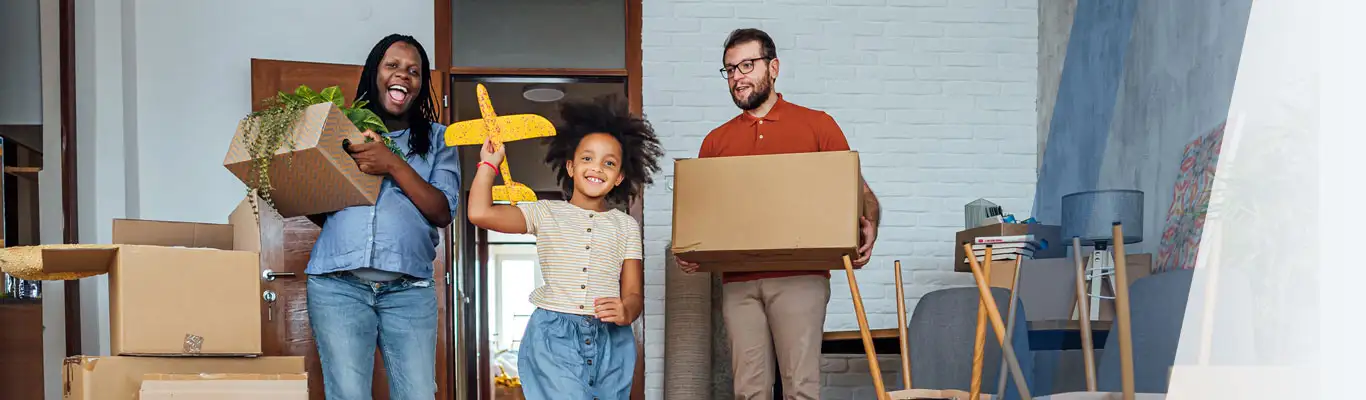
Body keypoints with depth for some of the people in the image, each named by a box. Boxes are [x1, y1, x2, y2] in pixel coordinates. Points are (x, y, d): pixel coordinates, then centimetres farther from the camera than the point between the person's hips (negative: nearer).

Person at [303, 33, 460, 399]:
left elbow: (443, 212, 1)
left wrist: (394, 165, -10)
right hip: (338, 283, 0)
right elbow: (321, 213, 17)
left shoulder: (436, 139, 14)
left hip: (409, 289, 0)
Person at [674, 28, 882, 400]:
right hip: (738, 281, 3)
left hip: (799, 276, -3)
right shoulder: (716, 141, 17)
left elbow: (858, 190, 8)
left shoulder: (817, 125, 9)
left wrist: (868, 226, -12)